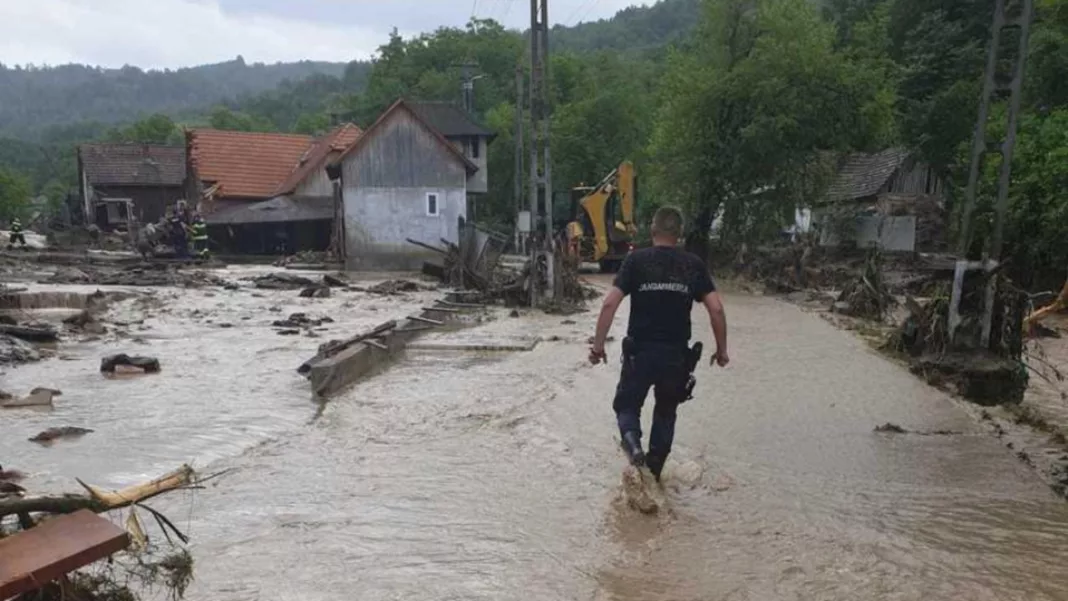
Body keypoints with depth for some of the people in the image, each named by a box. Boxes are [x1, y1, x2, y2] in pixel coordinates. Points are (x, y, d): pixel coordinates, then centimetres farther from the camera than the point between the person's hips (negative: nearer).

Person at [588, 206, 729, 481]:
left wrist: (598, 344, -4)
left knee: (627, 405, 17)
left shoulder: (636, 260, -3)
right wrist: (721, 349, 7)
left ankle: (632, 441, -14)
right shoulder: (694, 264, 2)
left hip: (640, 352, -2)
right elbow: (716, 308, -4)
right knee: (666, 412, 21)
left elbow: (610, 304, -11)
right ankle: (652, 476, 24)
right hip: (677, 354, 2)